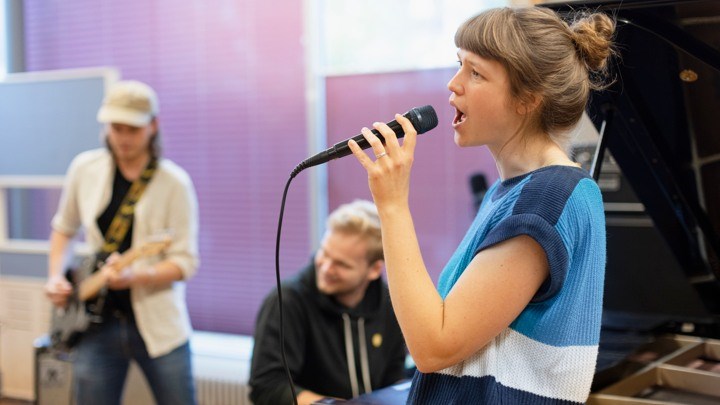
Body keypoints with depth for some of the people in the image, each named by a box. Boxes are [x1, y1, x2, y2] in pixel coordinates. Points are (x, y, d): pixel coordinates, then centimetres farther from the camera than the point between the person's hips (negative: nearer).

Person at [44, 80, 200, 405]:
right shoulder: (84, 168, 3)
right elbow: (63, 228, 18)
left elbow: (185, 262, -10)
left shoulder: (174, 183, -8)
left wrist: (134, 276, -26)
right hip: (96, 322, 3)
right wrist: (56, 277, 3)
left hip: (158, 326, -2)